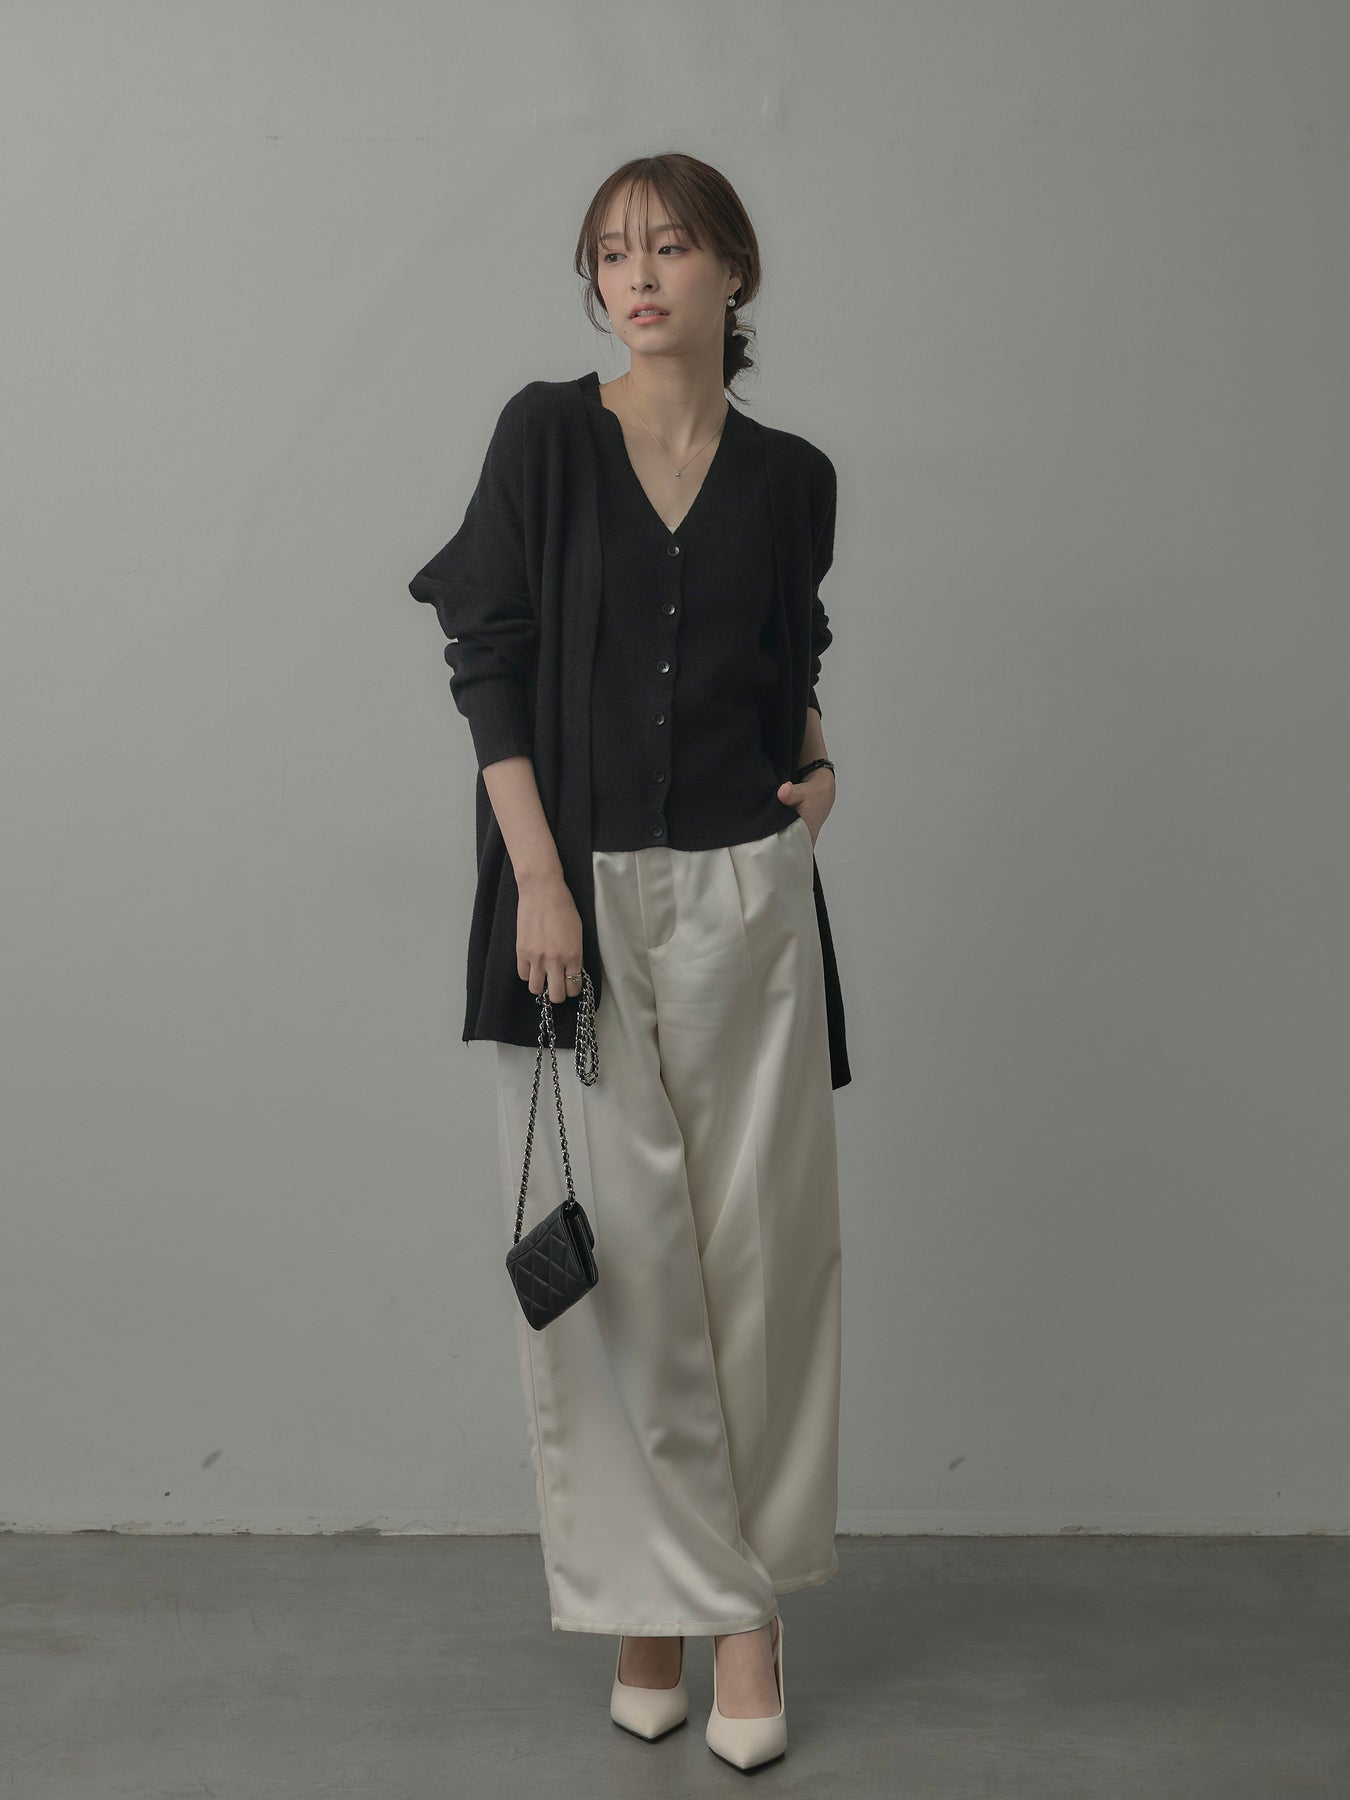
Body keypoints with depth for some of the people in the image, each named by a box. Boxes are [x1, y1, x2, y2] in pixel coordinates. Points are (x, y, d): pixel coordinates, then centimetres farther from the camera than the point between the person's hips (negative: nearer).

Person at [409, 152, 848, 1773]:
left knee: (758, 1250, 3)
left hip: (745, 896, 2)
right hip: (582, 895, -2)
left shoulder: (789, 477, 8)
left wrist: (818, 764, 2)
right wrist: (539, 880, -11)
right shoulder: (547, 435, 1)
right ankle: (650, 1595, 17)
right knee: (611, 1253, 2)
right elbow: (486, 657, -3)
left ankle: (750, 1602, 16)